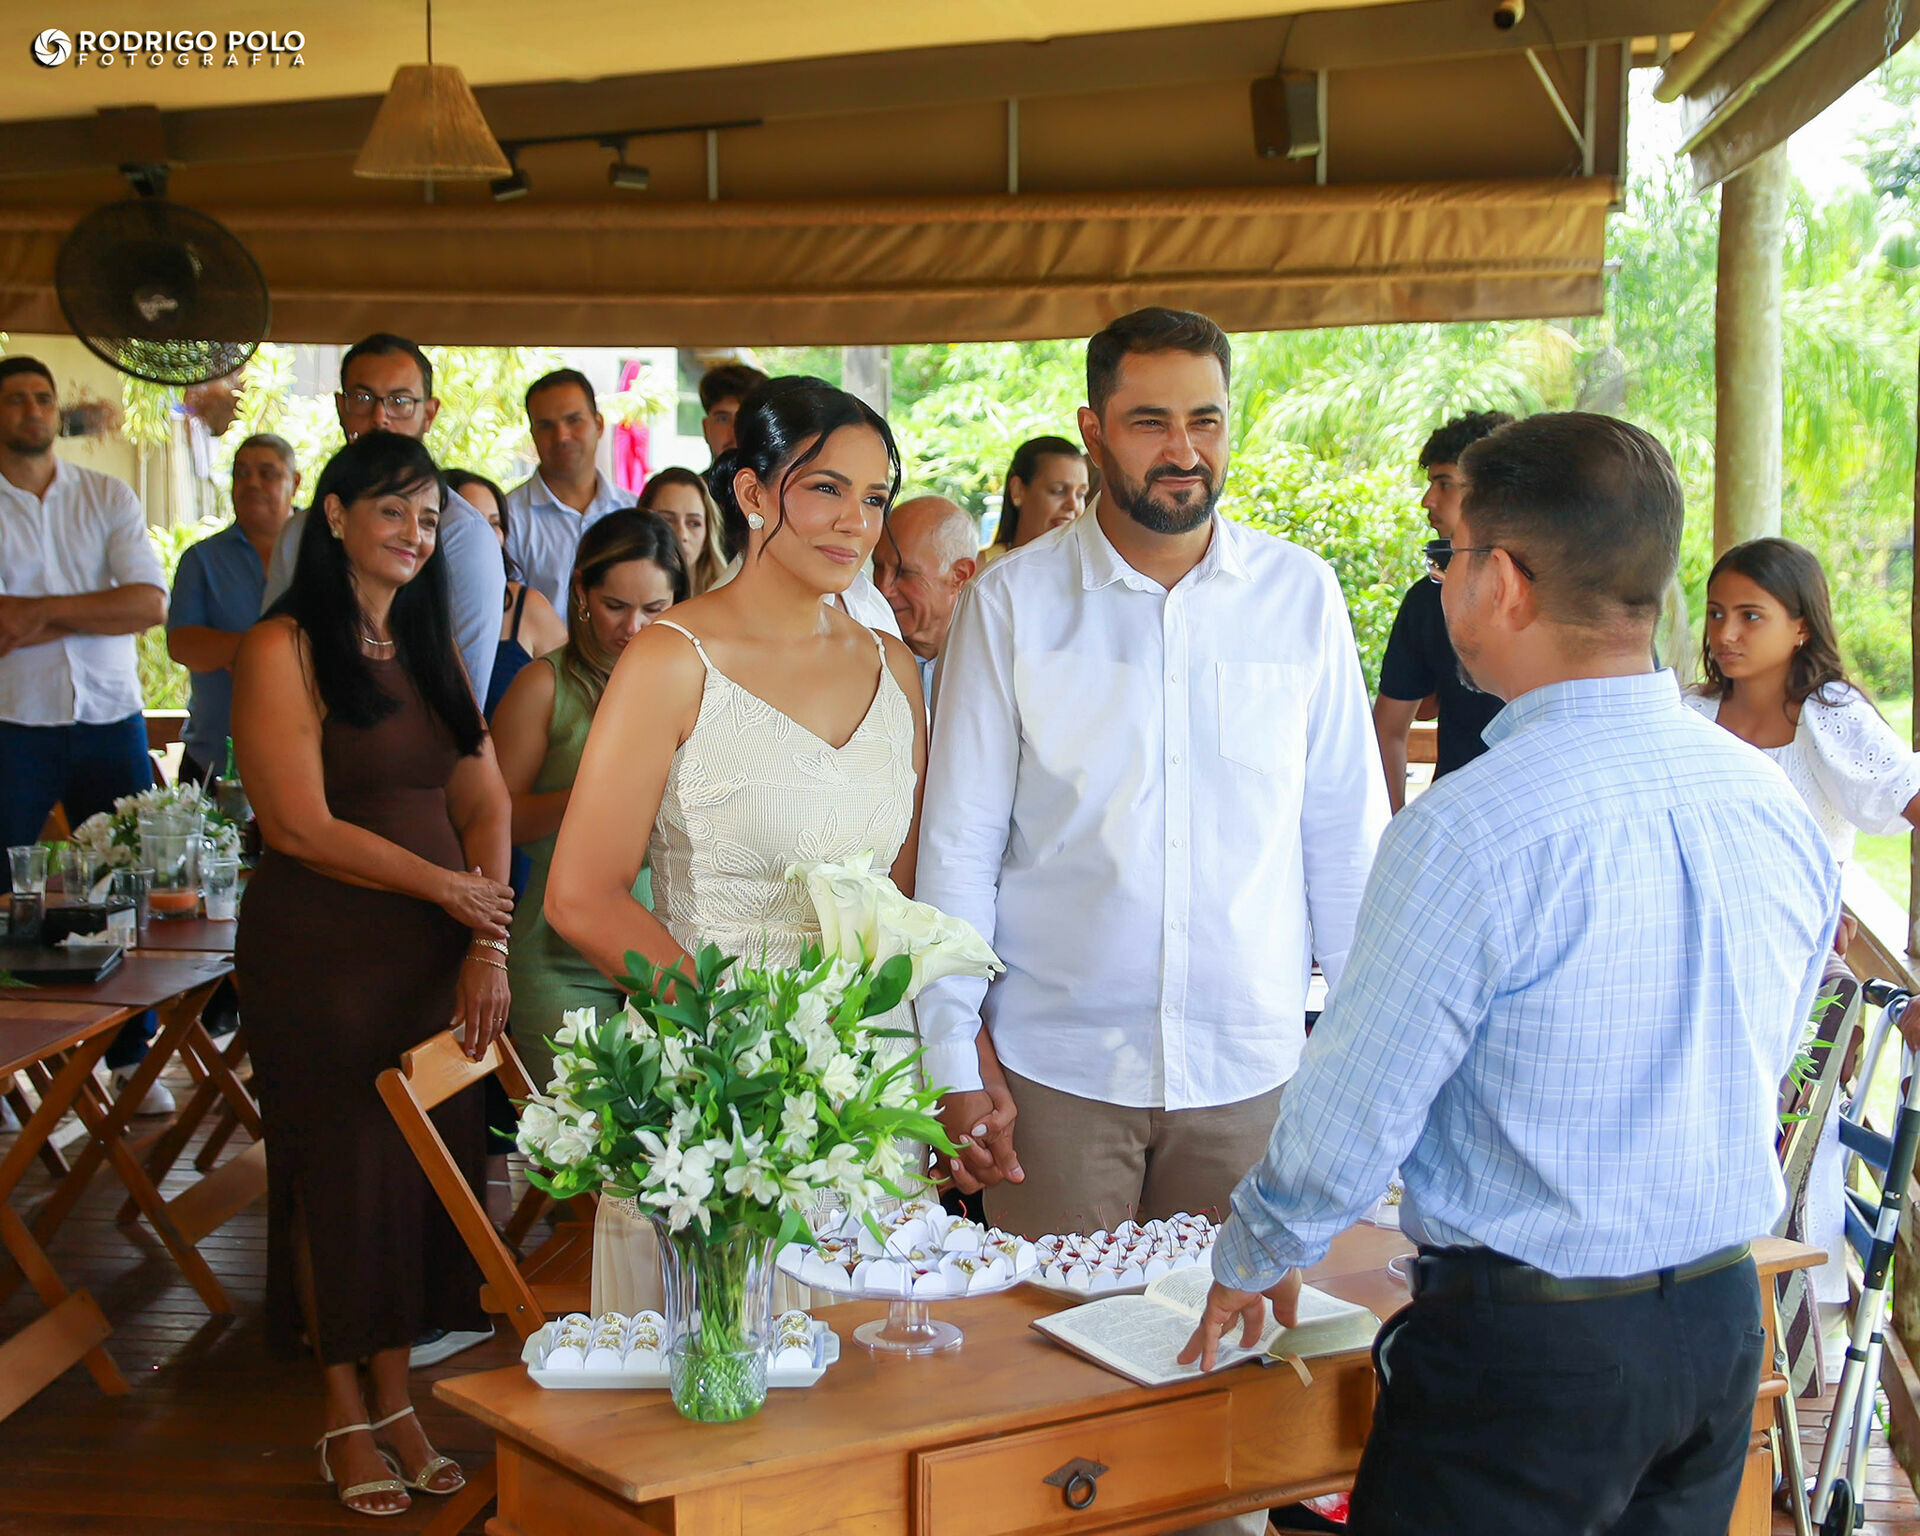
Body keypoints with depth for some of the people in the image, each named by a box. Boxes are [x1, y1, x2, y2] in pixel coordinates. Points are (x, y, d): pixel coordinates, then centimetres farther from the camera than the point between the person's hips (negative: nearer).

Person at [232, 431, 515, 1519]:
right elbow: (300, 826, -14)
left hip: (440, 949, 6)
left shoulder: (431, 644, 13)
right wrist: (448, 888, -9)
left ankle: (399, 1395, 21)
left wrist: (488, 943, -3)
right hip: (322, 948, -6)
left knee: (428, 1165, 7)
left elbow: (485, 799, 9)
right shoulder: (285, 648, -7)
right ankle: (348, 1417, 16)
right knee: (341, 1172, 2)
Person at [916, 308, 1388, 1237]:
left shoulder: (1301, 594, 2)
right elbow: (958, 846, 1)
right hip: (1057, 1067, -1)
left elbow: (1347, 834, 8)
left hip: (1251, 1068, 1)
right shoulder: (1010, 601, -1)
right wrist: (954, 1061, -3)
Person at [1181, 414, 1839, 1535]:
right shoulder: (1777, 802, -1)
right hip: (1726, 1318, 7)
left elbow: (1350, 1119, -14)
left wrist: (1253, 1259, 4)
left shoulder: (1470, 831, -22)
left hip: (1526, 1347, -7)